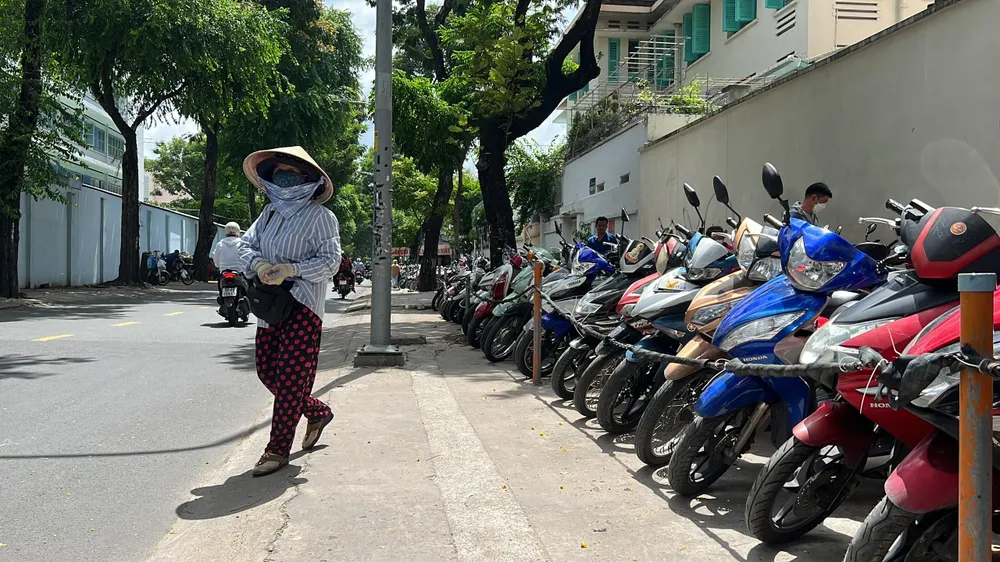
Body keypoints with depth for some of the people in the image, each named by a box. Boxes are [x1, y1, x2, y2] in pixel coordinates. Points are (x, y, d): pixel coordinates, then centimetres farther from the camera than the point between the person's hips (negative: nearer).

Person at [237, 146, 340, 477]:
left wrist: (290, 269, -22)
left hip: (303, 304, -7)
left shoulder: (320, 216, -6)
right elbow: (246, 245, 13)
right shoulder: (270, 213, 15)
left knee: (290, 375, -6)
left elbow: (330, 261, -11)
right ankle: (317, 413, 32)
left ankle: (278, 450, 4)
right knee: (266, 370, 11)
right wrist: (258, 264, -10)